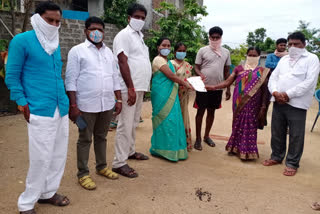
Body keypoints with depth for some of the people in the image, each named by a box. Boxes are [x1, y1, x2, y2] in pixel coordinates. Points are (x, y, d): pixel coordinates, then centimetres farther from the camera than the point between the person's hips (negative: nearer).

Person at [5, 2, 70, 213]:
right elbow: (12, 76, -5)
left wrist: (66, 100, 14)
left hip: (61, 109, 7)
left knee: (59, 154, 12)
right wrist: (23, 104, -10)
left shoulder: (56, 44, 14)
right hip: (40, 110, -7)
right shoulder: (22, 41, -6)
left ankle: (48, 192, 31)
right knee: (41, 158, -2)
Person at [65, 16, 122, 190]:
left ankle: (101, 167, 30)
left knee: (101, 137, 16)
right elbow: (71, 80, -7)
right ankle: (83, 174, 16)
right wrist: (73, 105, -12)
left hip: (107, 104, 5)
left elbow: (115, 77, 17)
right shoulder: (77, 51, -2)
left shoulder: (108, 52, 15)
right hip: (86, 105, -5)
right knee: (85, 139, 5)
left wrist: (119, 99, 10)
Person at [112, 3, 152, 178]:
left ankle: (130, 151, 29)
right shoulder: (124, 35, -8)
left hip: (140, 87, 9)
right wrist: (131, 88, -21)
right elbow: (123, 62, -16)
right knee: (126, 125, -7)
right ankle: (119, 163, -1)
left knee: (134, 123, 16)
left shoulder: (139, 36, 19)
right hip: (130, 88, -9)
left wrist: (141, 86, 14)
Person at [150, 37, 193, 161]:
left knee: (173, 120, 9)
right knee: (166, 120, -7)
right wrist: (185, 83, -7)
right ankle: (166, 149, 3)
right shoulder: (159, 60, -9)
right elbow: (171, 75, -15)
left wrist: (183, 83, 5)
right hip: (162, 95, -9)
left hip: (170, 95, 9)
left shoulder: (167, 61, 21)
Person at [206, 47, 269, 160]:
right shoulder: (239, 68, 7)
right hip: (239, 103, 1)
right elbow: (227, 82, 1)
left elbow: (264, 90, 2)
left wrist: (263, 107, -4)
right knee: (238, 124, 7)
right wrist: (213, 87, -11)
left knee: (250, 125, 1)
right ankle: (235, 147, 20)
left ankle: (247, 151, 12)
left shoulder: (262, 72, 4)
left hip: (253, 104, -1)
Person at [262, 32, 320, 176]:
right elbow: (273, 77, 11)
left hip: (297, 103, -5)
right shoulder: (284, 59, 18)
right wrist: (275, 92, -9)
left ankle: (292, 163, 14)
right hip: (278, 101, 5)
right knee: (277, 132, 13)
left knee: (295, 135, 2)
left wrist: (288, 94, -16)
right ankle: (276, 157, 29)